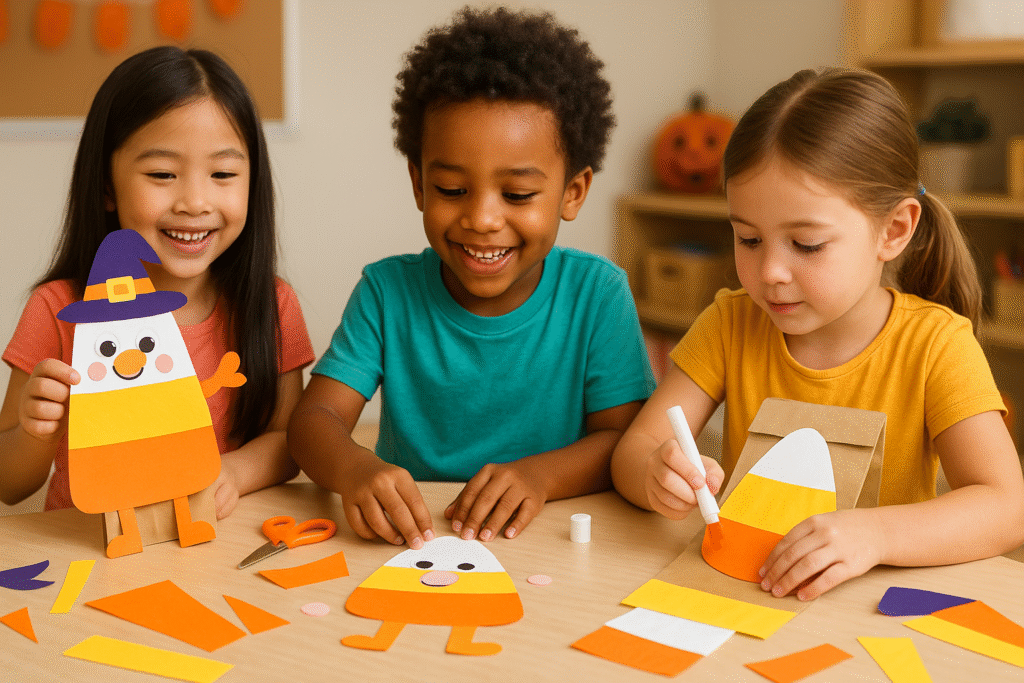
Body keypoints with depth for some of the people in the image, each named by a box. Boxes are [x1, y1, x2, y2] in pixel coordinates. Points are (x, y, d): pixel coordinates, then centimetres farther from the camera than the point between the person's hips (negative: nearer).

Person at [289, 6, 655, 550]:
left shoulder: (597, 294, -5)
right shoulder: (388, 291, -3)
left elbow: (628, 438, -6)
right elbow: (315, 418, -8)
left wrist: (542, 473, -26)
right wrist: (351, 467, -32)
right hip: (405, 542, 1)